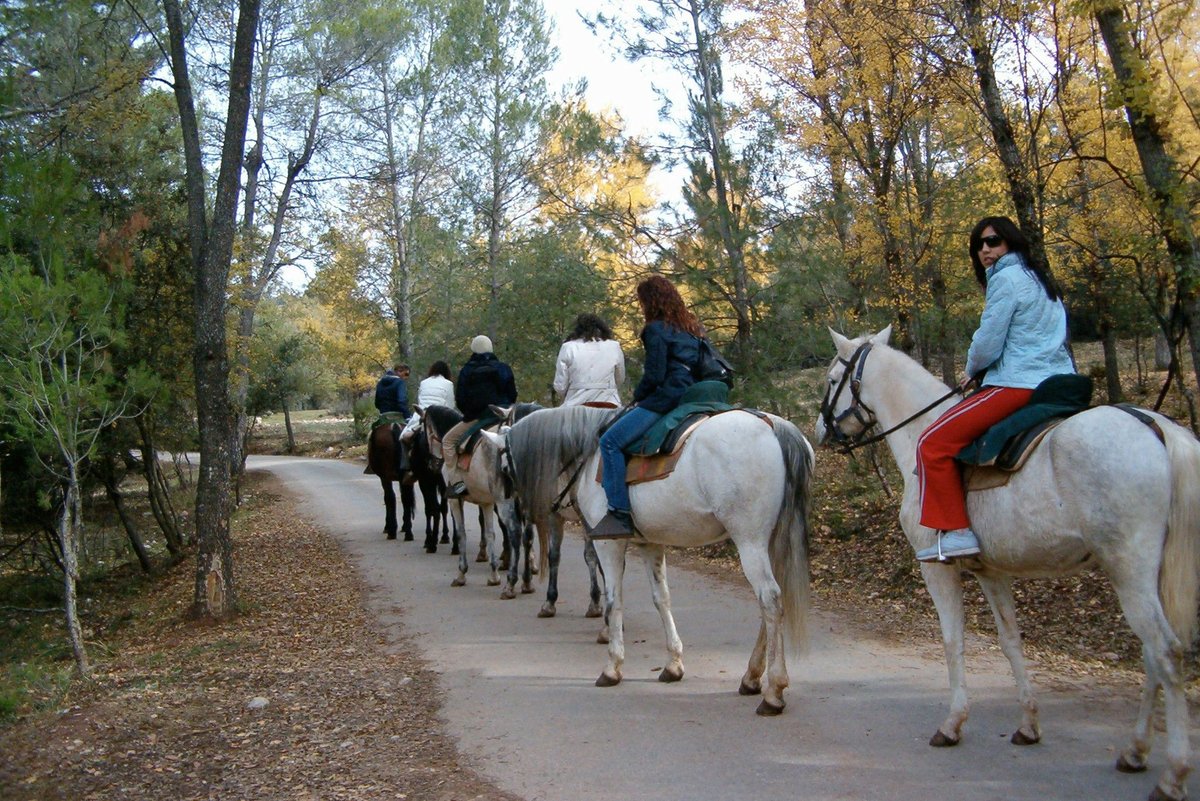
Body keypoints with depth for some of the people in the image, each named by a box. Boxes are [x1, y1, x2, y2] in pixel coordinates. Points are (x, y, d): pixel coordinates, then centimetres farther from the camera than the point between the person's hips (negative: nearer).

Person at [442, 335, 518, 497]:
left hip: (476, 417, -3)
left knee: (448, 441, 10)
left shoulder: (467, 371, -1)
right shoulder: (504, 368, 6)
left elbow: (459, 399, -2)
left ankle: (457, 482, -3)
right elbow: (513, 395, 9)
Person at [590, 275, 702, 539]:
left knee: (611, 441, -11)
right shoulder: (692, 327, 19)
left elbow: (655, 374, -14)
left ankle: (619, 512, -19)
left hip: (665, 397, -10)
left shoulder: (656, 329, -6)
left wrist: (638, 397, 4)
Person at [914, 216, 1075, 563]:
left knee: (933, 444, -11)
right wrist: (981, 372, 19)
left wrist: (972, 371, 9)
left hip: (1019, 386, -10)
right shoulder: (1040, 280, 22)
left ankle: (956, 531, -15)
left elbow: (986, 347, -12)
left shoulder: (1005, 278, -8)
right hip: (1059, 386, 11)